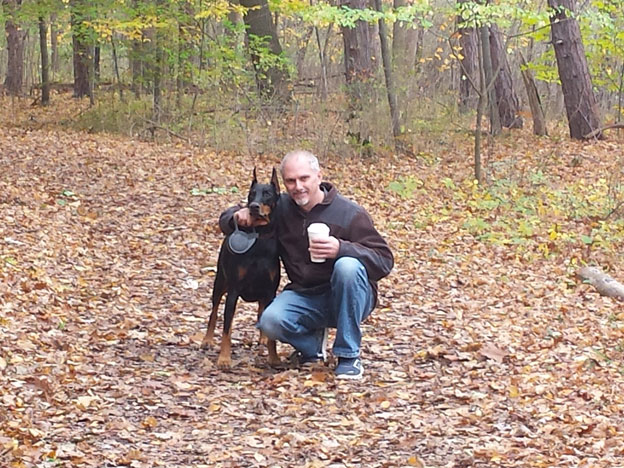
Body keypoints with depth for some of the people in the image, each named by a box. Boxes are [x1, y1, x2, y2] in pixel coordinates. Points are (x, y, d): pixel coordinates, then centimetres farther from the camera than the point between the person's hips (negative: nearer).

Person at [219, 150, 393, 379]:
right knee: (270, 321, -29)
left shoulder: (349, 213, -10)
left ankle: (349, 355, -22)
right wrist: (238, 216, -13)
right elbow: (227, 221, 14)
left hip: (348, 299, -2)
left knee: (347, 266, -35)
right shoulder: (280, 208, 2)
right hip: (304, 296, 3)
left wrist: (342, 248, -33)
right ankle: (312, 345, 8)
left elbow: (384, 260, -16)